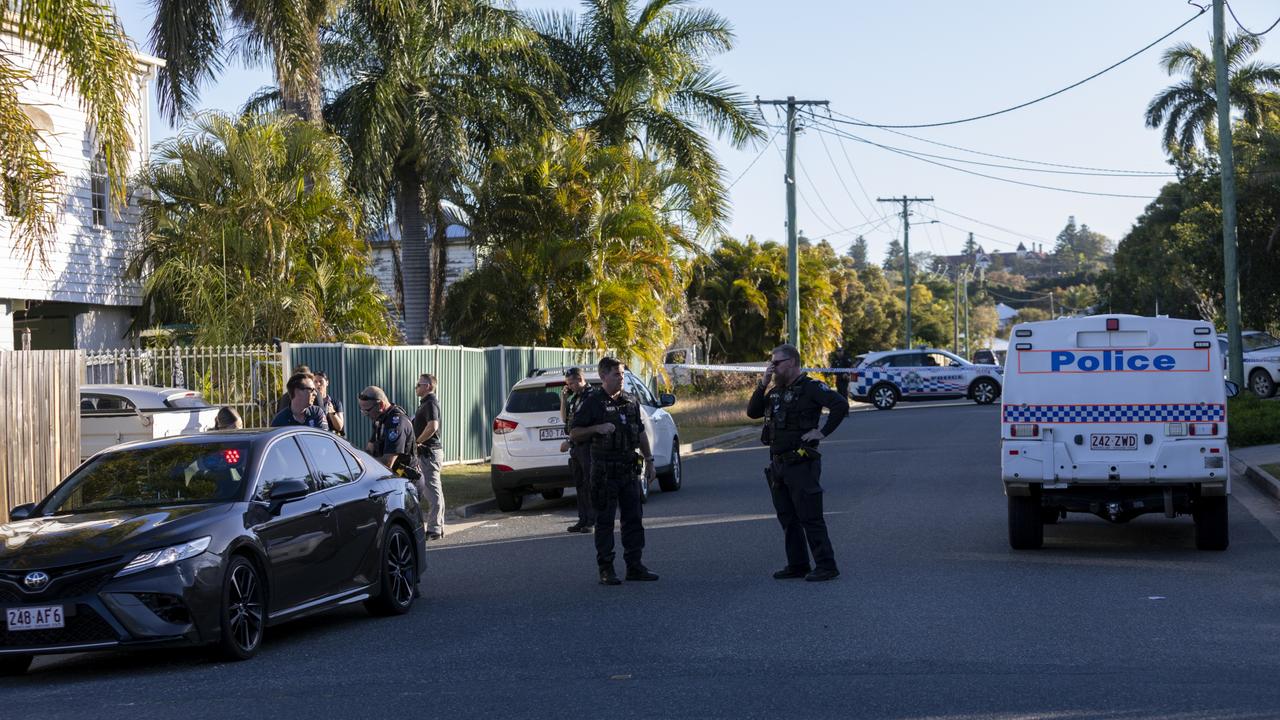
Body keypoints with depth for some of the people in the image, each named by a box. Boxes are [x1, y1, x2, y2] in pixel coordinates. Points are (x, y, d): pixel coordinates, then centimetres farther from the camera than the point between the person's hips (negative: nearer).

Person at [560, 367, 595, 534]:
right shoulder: (574, 397, 16)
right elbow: (564, 419, 21)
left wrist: (569, 442, -15)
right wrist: (563, 400, 7)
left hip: (588, 446, -9)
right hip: (576, 446, 9)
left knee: (590, 484, -7)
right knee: (580, 485, 10)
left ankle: (592, 521, -4)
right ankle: (583, 519, 15)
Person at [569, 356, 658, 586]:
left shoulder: (631, 401, 11)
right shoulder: (592, 403, -5)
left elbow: (641, 433, 19)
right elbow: (574, 434, -5)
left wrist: (649, 460, 14)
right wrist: (597, 428, -20)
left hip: (628, 469, 5)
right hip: (604, 470, -5)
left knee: (633, 518, 6)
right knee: (605, 521, -1)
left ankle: (634, 566, 13)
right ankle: (606, 570, 4)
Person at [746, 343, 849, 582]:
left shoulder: (811, 387, -10)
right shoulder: (775, 391, 16)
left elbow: (841, 405, -20)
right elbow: (752, 412, 11)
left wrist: (823, 432, -18)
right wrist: (762, 385, 1)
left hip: (801, 462, -9)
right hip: (778, 463, 9)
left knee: (810, 517, -8)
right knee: (787, 518, 12)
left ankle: (826, 566, -4)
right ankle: (797, 565, 20)